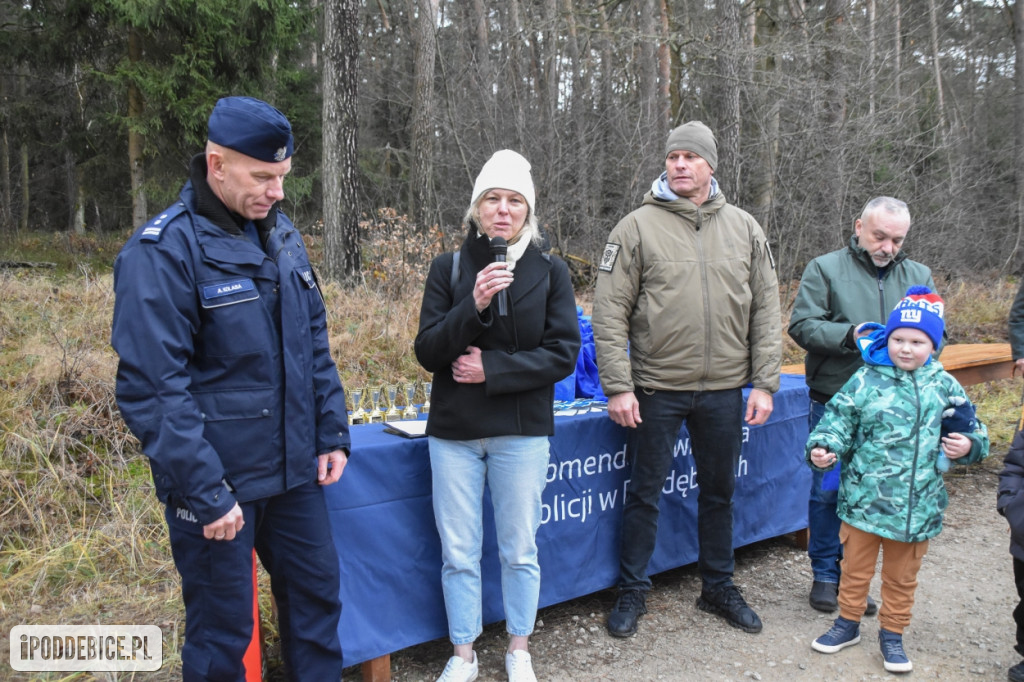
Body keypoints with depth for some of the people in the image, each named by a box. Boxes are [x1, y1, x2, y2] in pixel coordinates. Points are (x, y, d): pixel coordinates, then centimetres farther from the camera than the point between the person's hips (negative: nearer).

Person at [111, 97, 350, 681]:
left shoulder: (281, 233, 7)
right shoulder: (163, 251, -15)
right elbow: (152, 388, -19)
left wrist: (333, 434, 7)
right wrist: (205, 493, -20)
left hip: (294, 470, 7)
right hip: (218, 483, -6)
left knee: (317, 592, 18)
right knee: (223, 631, 9)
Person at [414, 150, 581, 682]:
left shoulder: (550, 272, 0)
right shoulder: (449, 268, 1)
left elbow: (564, 354, -5)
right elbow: (427, 352, -5)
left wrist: (493, 368, -14)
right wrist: (473, 306, -20)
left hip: (522, 432, 0)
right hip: (454, 431, 1)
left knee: (520, 551, 12)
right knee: (458, 553, 10)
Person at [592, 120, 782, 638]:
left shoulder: (744, 228, 6)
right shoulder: (637, 227, -4)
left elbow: (766, 311, 7)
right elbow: (609, 313, -8)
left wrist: (764, 382, 0)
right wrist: (618, 386, -14)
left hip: (724, 390, 3)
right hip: (656, 388, -3)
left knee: (719, 491, 16)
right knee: (645, 492, 8)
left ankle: (719, 587, 35)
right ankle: (633, 591, 26)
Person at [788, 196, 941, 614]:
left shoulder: (919, 277, 13)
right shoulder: (825, 269, 1)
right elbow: (802, 325, -7)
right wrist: (850, 334, -21)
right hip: (834, 403, -3)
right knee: (828, 490, 3)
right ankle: (826, 575, 21)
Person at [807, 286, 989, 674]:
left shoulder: (944, 387, 0)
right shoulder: (866, 381, -9)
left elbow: (972, 431, 13)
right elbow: (837, 423, -7)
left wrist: (969, 446, -8)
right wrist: (822, 449, -24)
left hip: (917, 507, 2)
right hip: (864, 501, -2)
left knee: (901, 577, 18)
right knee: (856, 569, 15)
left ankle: (892, 634, 35)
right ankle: (848, 623, 35)